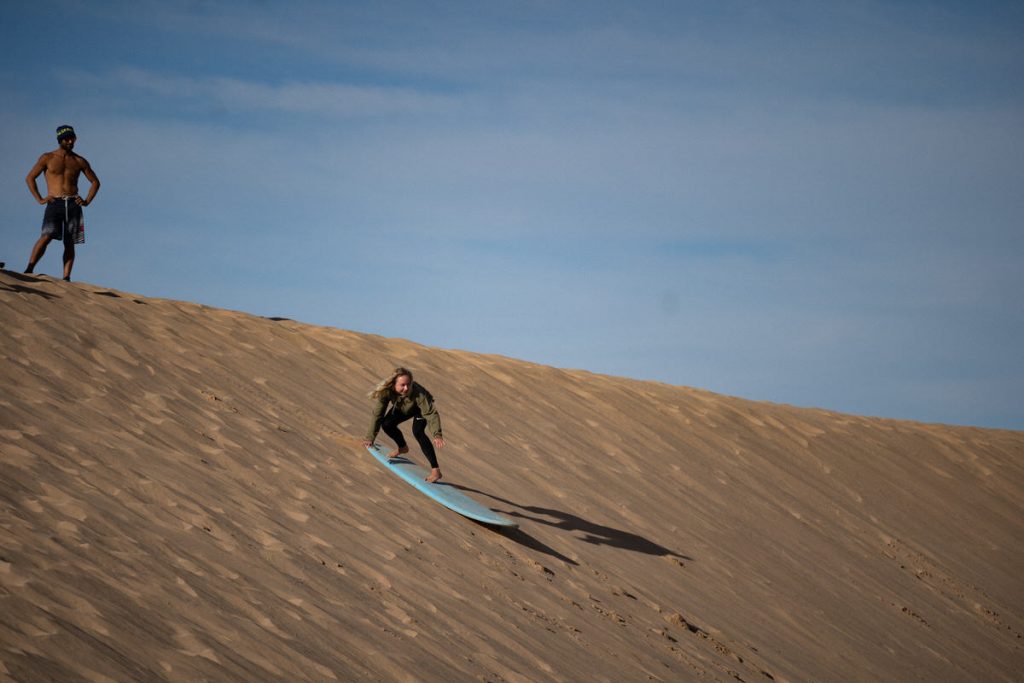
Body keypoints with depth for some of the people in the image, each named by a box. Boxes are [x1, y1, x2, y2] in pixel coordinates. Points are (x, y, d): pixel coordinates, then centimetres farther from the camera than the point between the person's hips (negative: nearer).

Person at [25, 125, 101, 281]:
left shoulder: (79, 161, 13)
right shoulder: (47, 158, 6)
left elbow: (95, 182, 21)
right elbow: (30, 178, 8)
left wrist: (87, 201, 7)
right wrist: (39, 199, -1)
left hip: (73, 204, 3)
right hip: (54, 204, -3)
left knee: (70, 243, -2)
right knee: (46, 237, -20)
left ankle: (66, 278, -5)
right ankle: (29, 270, -20)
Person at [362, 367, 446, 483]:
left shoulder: (418, 393, -43)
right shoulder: (385, 392, -35)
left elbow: (431, 413, -43)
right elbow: (377, 415, -28)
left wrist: (437, 435, -56)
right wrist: (370, 438, -29)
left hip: (421, 409, -5)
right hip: (402, 408, 5)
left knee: (418, 432, -27)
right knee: (387, 424, -8)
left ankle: (435, 470, -27)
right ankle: (402, 448, 26)